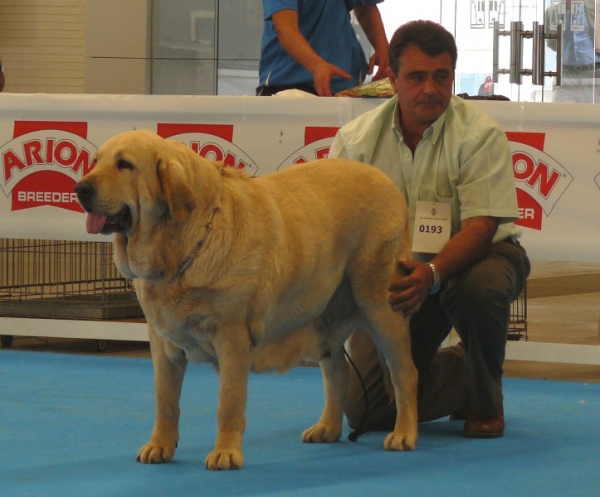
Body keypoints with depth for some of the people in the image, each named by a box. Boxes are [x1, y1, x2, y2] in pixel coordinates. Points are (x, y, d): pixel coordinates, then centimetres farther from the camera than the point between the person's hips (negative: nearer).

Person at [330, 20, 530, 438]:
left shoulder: (479, 133, -17)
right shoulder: (357, 139, -7)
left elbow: (481, 224, -24)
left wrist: (432, 274, -43)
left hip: (472, 258, -2)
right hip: (395, 274, 3)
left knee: (479, 287, -42)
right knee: (365, 408, -12)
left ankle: (486, 399, -9)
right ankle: (460, 373, 20)